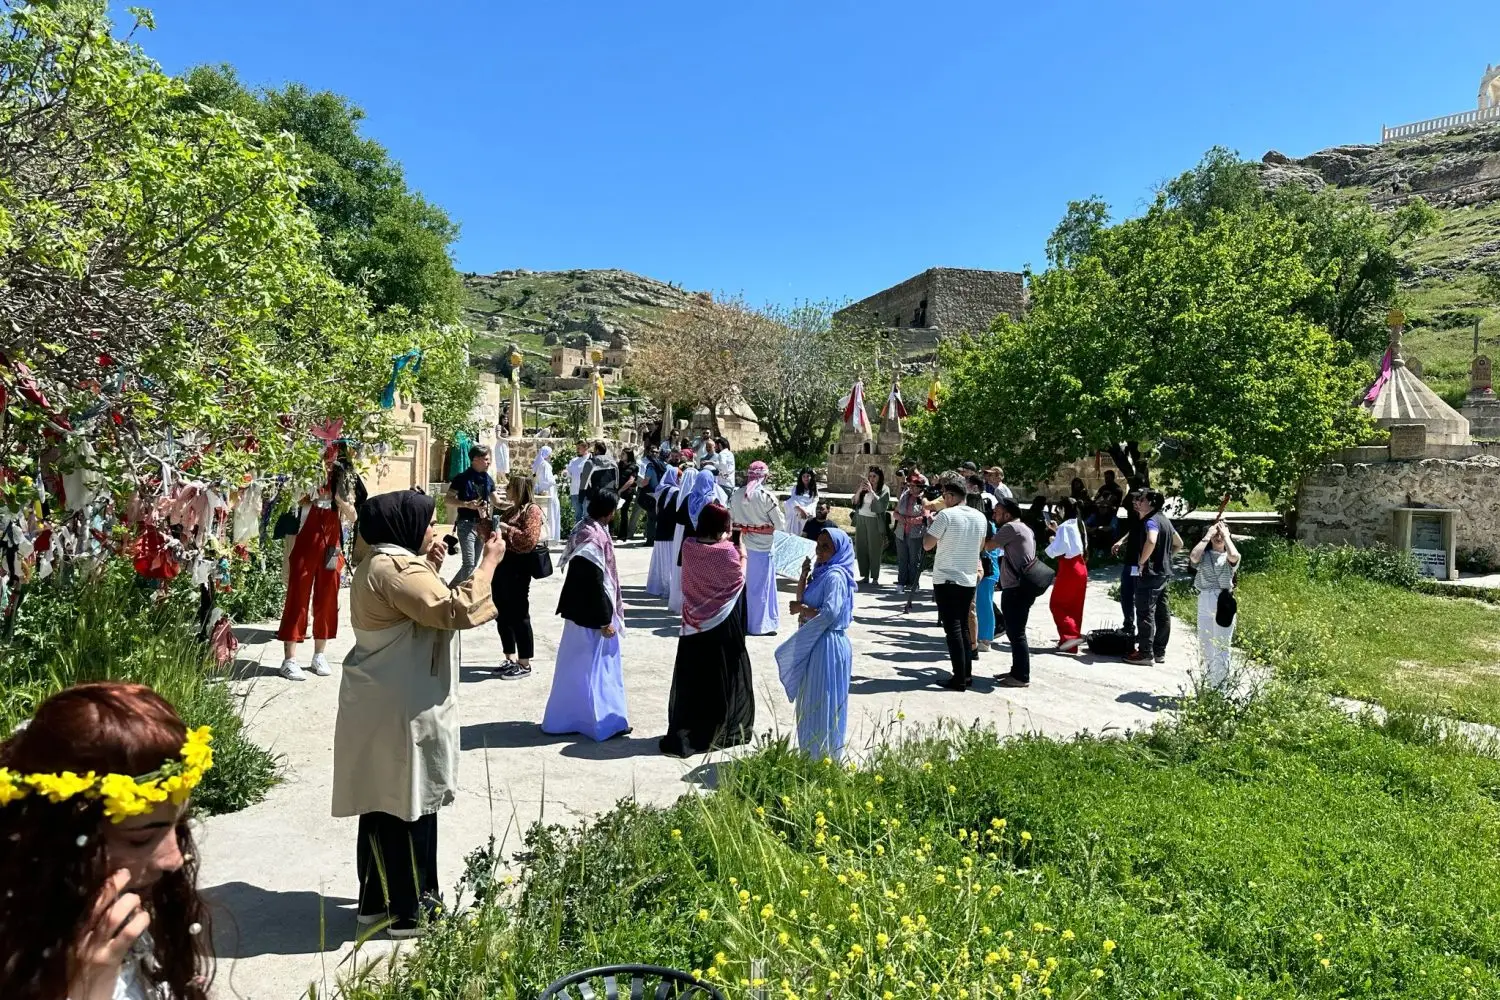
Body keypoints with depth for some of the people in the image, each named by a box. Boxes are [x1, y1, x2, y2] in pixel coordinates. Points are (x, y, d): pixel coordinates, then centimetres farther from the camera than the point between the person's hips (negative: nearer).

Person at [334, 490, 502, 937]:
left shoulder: (379, 564, 14)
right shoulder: (398, 568, -20)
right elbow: (455, 610, -30)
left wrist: (429, 566, 13)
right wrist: (489, 562, -21)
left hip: (381, 707, 11)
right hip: (402, 712, -11)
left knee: (384, 807, 18)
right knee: (411, 807, 0)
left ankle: (378, 900, 29)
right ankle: (410, 910, 12)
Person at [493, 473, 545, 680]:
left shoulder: (532, 510, -8)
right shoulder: (509, 510, 18)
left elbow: (530, 540, -20)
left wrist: (507, 529, -17)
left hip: (518, 568, -9)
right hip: (502, 565, 9)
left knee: (518, 615, -4)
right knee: (501, 615, 13)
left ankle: (524, 665, 4)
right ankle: (511, 660, 24)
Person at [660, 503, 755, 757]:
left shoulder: (688, 546, -7)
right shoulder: (727, 551, -18)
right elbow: (739, 579, -4)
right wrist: (742, 556, 10)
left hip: (694, 623, 4)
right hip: (723, 624, -4)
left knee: (691, 676, 12)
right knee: (723, 676, 11)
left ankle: (682, 732, 16)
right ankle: (721, 730, 21)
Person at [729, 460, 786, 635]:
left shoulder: (736, 495, -2)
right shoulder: (767, 496, -15)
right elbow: (780, 524, -11)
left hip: (741, 545, 4)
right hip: (761, 547, -4)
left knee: (742, 583, 16)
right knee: (760, 585, 6)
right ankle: (760, 624, 12)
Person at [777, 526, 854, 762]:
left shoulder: (835, 576, -17)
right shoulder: (822, 573, 12)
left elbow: (829, 613, -26)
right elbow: (802, 600, 14)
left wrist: (802, 609, -12)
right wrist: (804, 576, 2)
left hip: (828, 644, -10)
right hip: (813, 643, 10)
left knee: (822, 701, -1)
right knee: (809, 700, 17)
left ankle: (825, 756, 10)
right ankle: (810, 751, 29)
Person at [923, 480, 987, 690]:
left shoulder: (946, 515, -13)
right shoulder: (980, 517, 6)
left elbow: (927, 545, -8)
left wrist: (931, 523, 5)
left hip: (946, 579, -6)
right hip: (969, 579, 6)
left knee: (952, 629, -3)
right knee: (963, 627, 15)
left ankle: (959, 679, -4)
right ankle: (967, 675, 17)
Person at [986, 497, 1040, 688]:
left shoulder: (1011, 527, -12)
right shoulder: (1024, 529, 20)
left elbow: (989, 546, -9)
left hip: (1017, 590, -11)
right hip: (1018, 588, 11)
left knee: (1016, 633, -6)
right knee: (1014, 632, 17)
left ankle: (1021, 676, -3)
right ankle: (1017, 671, 25)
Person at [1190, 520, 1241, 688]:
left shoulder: (1230, 557, 6)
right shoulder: (1204, 555, 10)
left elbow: (1233, 556, -19)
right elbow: (1193, 557, -13)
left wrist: (1226, 536, -5)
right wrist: (1207, 536, -5)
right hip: (1204, 602, 3)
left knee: (1221, 649, -2)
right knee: (1205, 648, 12)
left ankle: (1220, 688, 2)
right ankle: (1209, 685, 24)